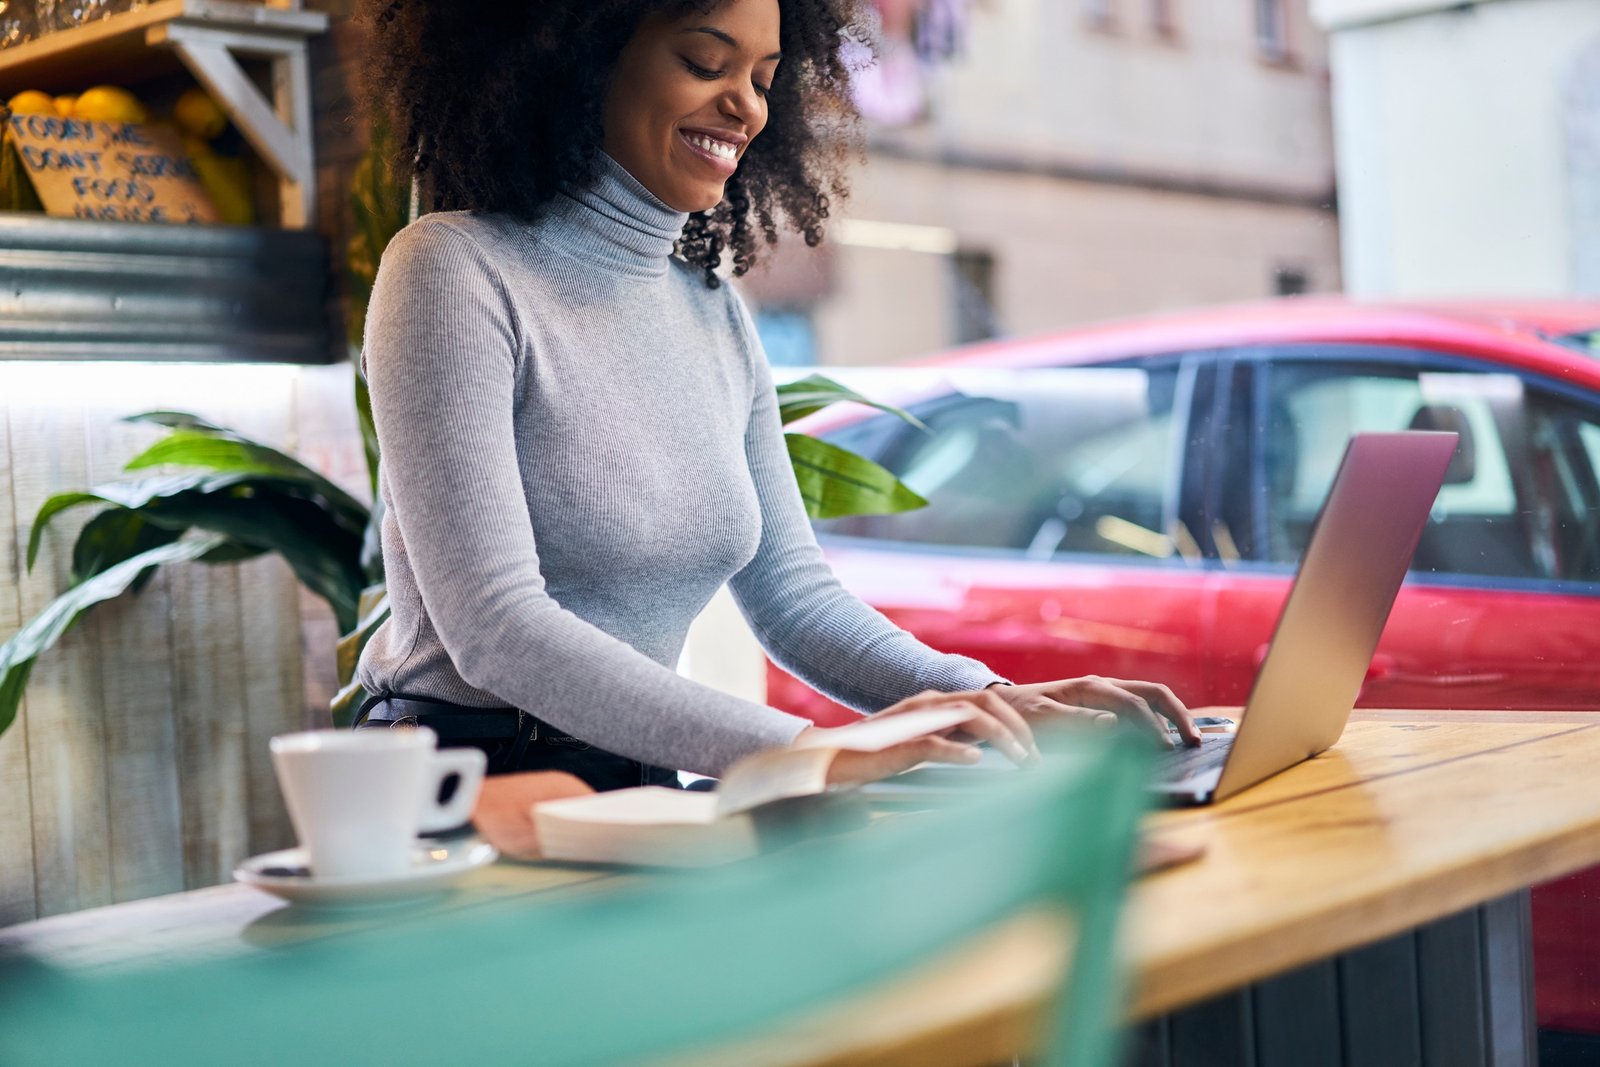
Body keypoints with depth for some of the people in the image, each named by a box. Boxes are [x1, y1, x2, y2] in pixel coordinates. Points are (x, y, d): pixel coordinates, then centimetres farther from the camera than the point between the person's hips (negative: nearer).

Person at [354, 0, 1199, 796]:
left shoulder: (715, 313, 12)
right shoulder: (456, 271, -10)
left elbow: (793, 595, 12)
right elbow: (494, 628, -19)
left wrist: (998, 703, -5)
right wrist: (812, 753, -27)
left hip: (637, 796, 6)